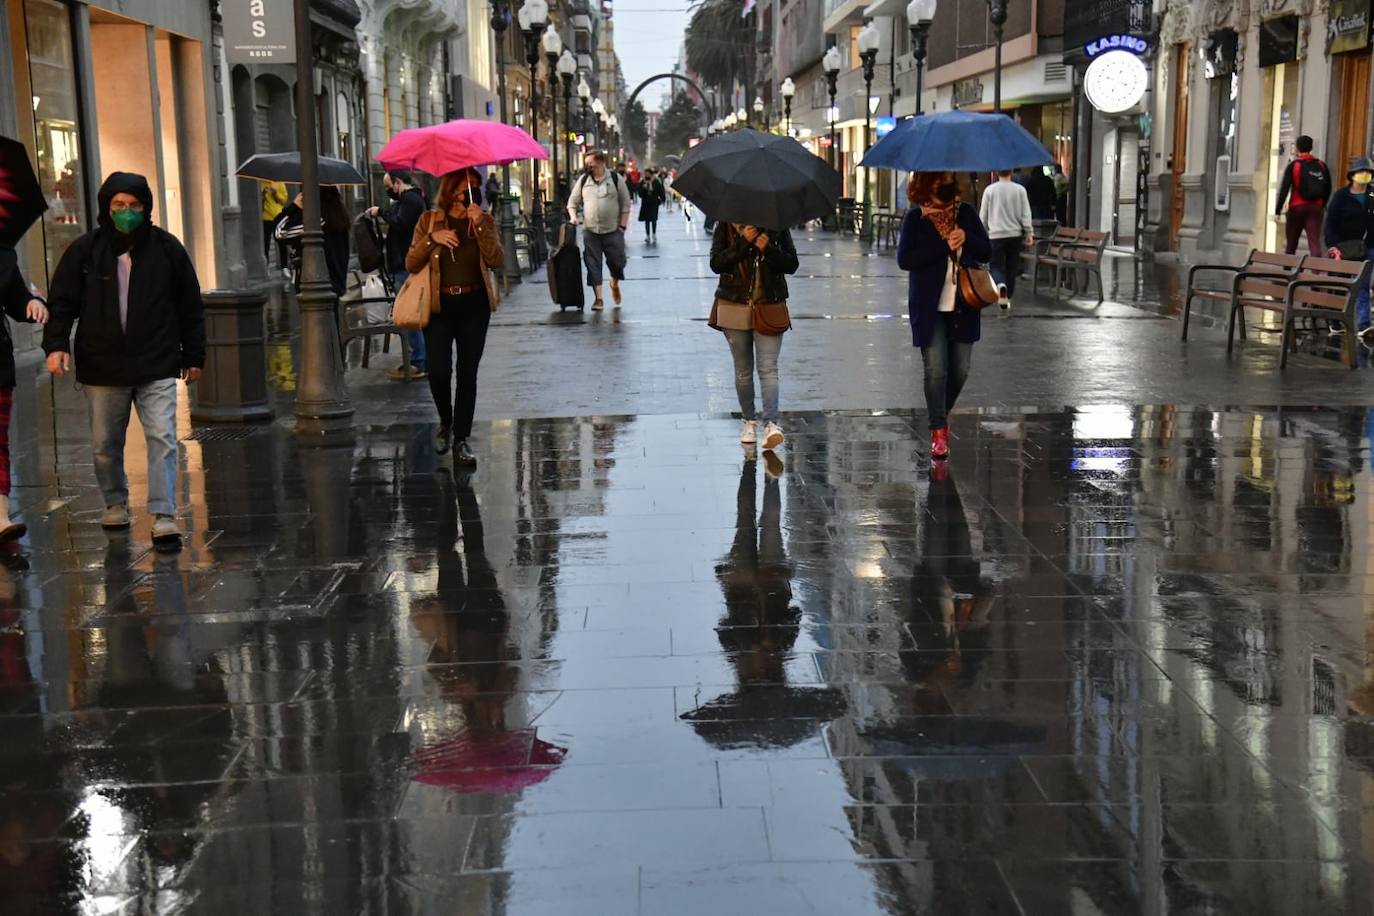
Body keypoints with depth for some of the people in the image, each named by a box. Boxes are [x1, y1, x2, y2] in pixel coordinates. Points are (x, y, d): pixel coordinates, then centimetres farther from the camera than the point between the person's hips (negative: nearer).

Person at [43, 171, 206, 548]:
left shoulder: (166, 247, 0)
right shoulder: (85, 250, -1)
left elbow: (190, 304, 6)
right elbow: (62, 301, 4)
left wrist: (193, 356, 7)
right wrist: (56, 344, -11)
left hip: (157, 366, -1)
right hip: (102, 368, 1)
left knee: (162, 439, -10)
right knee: (105, 445, 14)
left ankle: (164, 517, -7)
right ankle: (115, 504, 34)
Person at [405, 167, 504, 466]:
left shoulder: (484, 220, 6)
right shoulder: (430, 220, 4)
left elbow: (497, 261, -8)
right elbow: (410, 264, -1)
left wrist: (480, 225, -17)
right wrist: (431, 238, -16)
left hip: (474, 305, 1)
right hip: (439, 304, -1)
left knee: (467, 372, 1)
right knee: (438, 371, -8)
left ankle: (462, 439, 8)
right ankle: (446, 422, 21)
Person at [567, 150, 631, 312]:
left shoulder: (615, 179, 1)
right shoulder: (583, 180, 8)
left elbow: (626, 204, 3)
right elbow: (572, 202, 15)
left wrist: (622, 226, -3)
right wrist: (573, 217, -4)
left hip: (613, 231, -2)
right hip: (590, 231, 2)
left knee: (617, 261, 0)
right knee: (593, 264, -2)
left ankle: (614, 284, 32)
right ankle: (598, 298, 3)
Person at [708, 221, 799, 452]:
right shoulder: (726, 228, 1)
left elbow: (792, 265, -1)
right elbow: (716, 263, -10)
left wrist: (768, 249, -17)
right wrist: (743, 242, -20)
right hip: (735, 309, 1)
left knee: (768, 368, -13)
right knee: (743, 370, 11)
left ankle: (771, 424, -21)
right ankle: (749, 421, 24)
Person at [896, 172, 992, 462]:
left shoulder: (966, 213, 6)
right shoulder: (916, 218, -3)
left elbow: (986, 252, 8)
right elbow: (904, 258, -13)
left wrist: (966, 238, -12)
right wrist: (944, 245, -18)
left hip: (963, 306, 4)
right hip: (930, 307, -3)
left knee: (960, 369, 6)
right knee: (936, 370, -8)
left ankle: (941, 415, 30)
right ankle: (939, 431, 1)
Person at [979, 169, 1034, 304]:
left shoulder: (990, 190, -3)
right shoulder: (1020, 190, -1)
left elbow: (983, 215, 3)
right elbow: (1026, 214, -3)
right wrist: (1029, 233, 3)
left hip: (996, 234, -2)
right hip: (1015, 234, 2)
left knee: (996, 266, 0)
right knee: (1012, 267, 13)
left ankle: (1001, 285, -31)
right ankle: (1008, 296, 18)